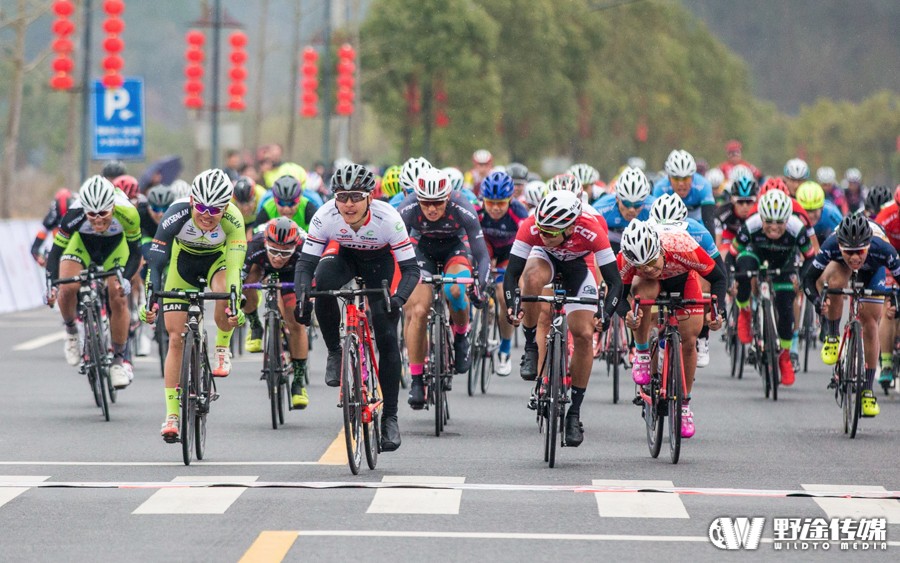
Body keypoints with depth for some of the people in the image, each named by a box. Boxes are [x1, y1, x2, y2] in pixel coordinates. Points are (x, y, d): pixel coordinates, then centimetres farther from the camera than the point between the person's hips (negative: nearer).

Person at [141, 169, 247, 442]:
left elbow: (234, 267, -37)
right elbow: (156, 260, -32)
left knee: (225, 298, -35)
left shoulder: (233, 219, -32)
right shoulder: (178, 213, -33)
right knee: (176, 339, -7)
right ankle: (172, 414, -3)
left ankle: (222, 349, -4)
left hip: (218, 258, 0)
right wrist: (150, 300, -43)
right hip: (184, 259, 1)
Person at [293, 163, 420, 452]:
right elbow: (306, 262, -28)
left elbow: (410, 268, -31)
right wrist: (301, 297, -46)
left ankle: (390, 418, -1)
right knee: (323, 279, -35)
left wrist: (398, 298, -50)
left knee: (387, 338, -12)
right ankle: (335, 353, -14)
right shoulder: (325, 217, -30)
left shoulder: (388, 218, -34)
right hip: (345, 257, 1)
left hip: (379, 263, -1)